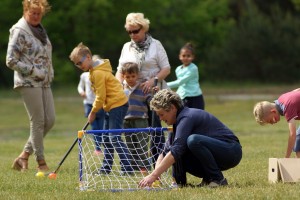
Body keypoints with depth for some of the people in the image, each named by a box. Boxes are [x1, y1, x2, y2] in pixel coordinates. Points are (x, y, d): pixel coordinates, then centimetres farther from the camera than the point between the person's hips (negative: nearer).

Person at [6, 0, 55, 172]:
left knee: (50, 120, 3)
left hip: (44, 82, 8)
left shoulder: (40, 30, 15)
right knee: (38, 121, -6)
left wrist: (49, 75, 10)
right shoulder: (19, 31, -9)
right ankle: (41, 162, 3)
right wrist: (33, 71, -15)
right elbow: (11, 60, -13)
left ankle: (25, 155, 11)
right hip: (28, 82, -8)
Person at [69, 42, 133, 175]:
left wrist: (93, 112, -6)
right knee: (106, 137, 15)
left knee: (115, 138, -15)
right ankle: (106, 167, 22)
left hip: (117, 104, -11)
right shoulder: (94, 70, 13)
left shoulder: (98, 73, -18)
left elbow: (101, 96, -17)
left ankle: (127, 168, -18)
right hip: (111, 106, 11)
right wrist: (94, 111, 13)